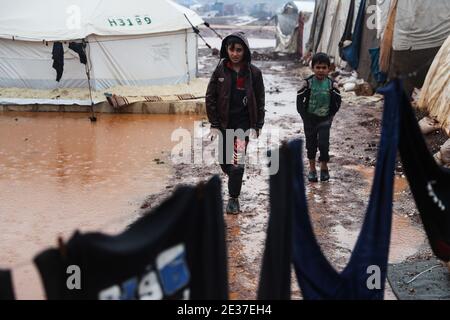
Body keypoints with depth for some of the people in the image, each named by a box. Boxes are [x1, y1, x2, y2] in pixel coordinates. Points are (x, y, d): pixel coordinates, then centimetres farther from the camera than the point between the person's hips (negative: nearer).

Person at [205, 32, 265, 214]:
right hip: (224, 124, 2)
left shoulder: (253, 73, -4)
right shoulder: (220, 70, -3)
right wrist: (214, 124, -5)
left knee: (238, 162, -9)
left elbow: (259, 101, 2)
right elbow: (210, 98, 0)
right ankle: (234, 179, 43)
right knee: (224, 161, 12)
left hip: (243, 124, -2)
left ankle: (233, 198, 5)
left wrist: (257, 126, -1)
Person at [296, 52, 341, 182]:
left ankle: (324, 167, 15)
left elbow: (337, 103, 4)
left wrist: (330, 116, -2)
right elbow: (300, 102, -5)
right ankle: (312, 168, 24)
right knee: (311, 143, 9)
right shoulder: (307, 83, -9)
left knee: (323, 143, -6)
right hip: (310, 119, 0)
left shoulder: (332, 84, -6)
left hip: (324, 119, 0)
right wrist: (305, 117, -8)